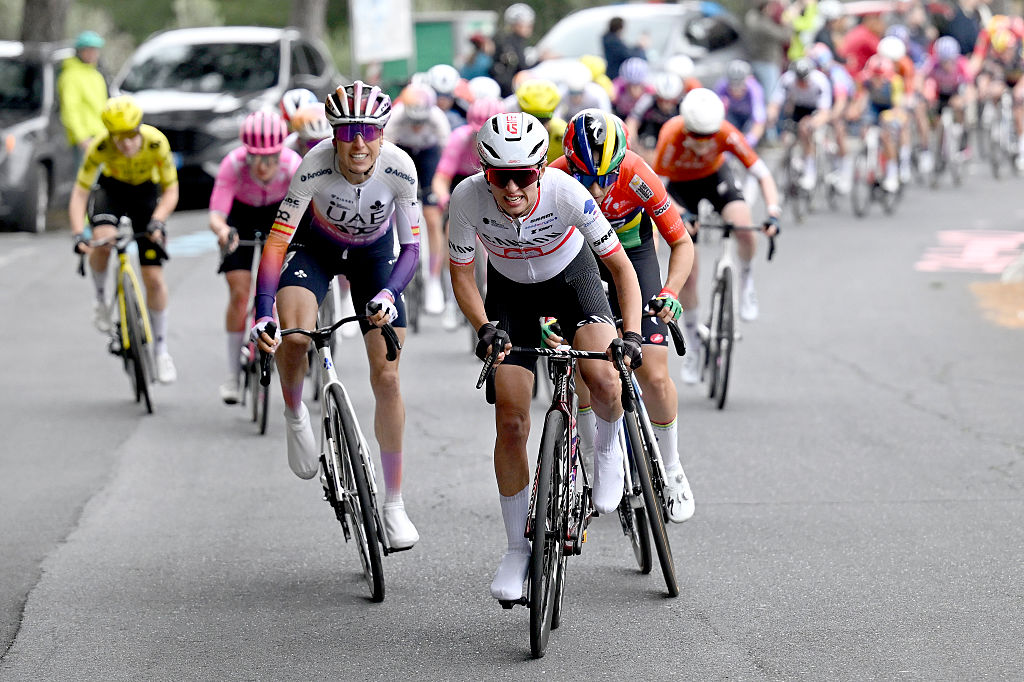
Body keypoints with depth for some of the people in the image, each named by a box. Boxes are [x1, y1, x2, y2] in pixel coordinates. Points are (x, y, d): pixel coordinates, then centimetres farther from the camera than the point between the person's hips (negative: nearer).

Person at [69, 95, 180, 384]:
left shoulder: (156, 142, -31)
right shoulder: (99, 147, -30)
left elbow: (171, 191, -21)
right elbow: (79, 194, -26)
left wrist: (157, 222, -37)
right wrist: (78, 235, -39)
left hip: (146, 193, 0)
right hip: (112, 189, 0)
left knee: (154, 278, -4)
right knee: (103, 240, -34)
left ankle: (160, 349, 13)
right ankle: (101, 298, -5)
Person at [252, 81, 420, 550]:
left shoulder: (399, 168, -30)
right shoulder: (316, 166, -33)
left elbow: (411, 247, -22)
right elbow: (278, 239, -30)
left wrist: (388, 294, -41)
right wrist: (263, 311, -41)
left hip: (373, 253, 1)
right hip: (316, 245, -1)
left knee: (387, 377, -6)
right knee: (294, 333, -32)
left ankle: (394, 503, 6)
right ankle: (294, 415, 2)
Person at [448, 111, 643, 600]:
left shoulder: (567, 194, -34)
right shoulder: (467, 199, -31)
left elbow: (621, 266, -23)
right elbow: (461, 274, -14)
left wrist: (631, 334, -34)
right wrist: (485, 328, -29)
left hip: (572, 276, -1)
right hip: (510, 289, 1)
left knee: (604, 384, -28)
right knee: (510, 423, -6)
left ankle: (608, 447, 7)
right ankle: (518, 548, 10)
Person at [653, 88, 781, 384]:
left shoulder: (726, 134, -32)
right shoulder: (671, 136, -35)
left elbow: (763, 174, -29)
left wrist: (773, 212, -45)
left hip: (716, 175, 1)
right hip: (681, 186, -1)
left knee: (743, 227, -33)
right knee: (687, 274, -5)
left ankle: (745, 281, 0)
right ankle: (692, 346, 13)